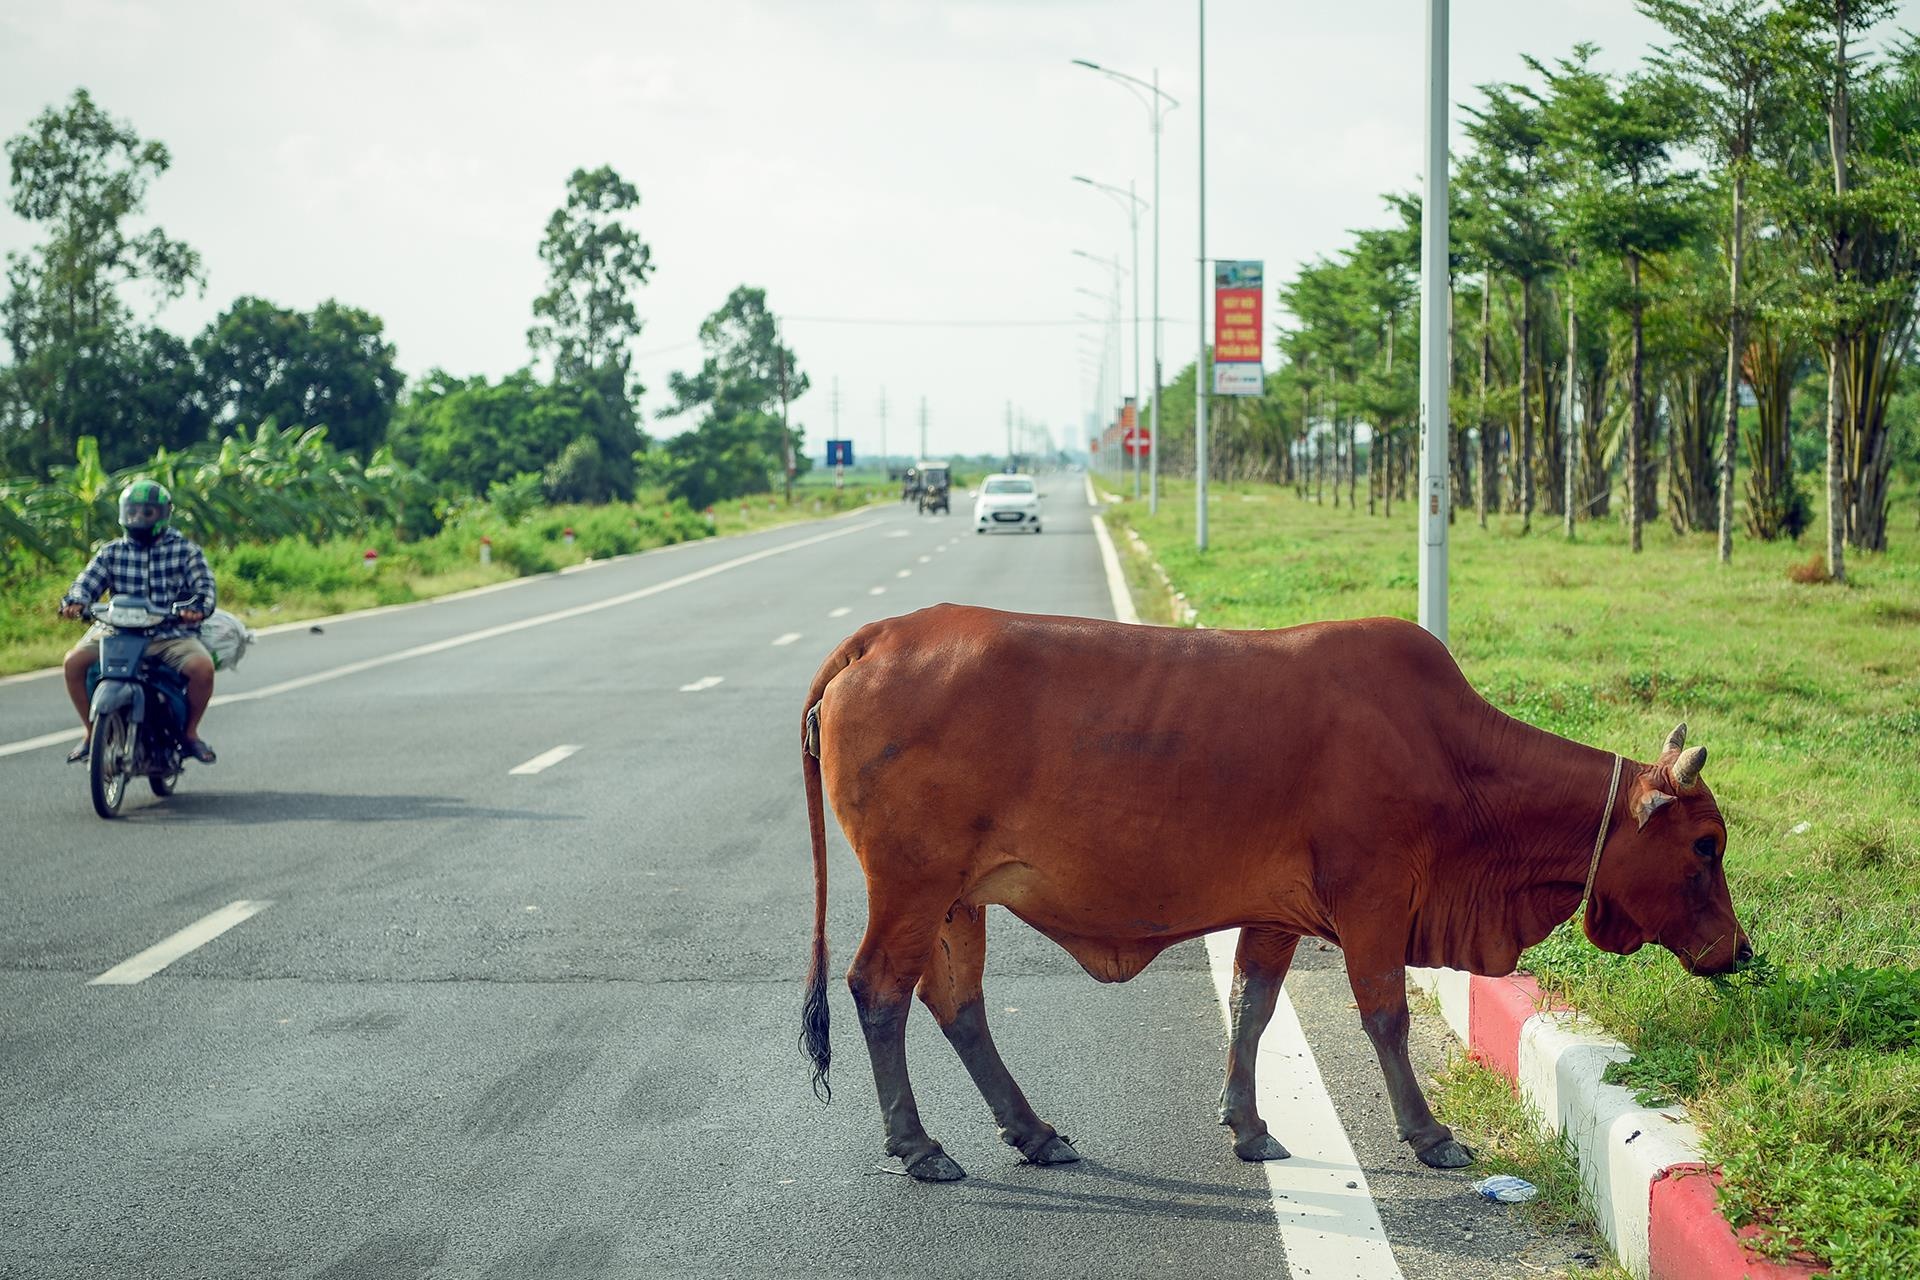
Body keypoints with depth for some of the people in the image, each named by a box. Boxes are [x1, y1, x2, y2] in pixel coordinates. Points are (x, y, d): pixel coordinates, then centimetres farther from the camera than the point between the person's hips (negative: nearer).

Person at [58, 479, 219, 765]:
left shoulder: (185, 551, 5)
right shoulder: (111, 553, 12)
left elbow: (205, 587, -5)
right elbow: (87, 582, 3)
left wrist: (197, 607, -29)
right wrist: (74, 601, -21)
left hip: (172, 634, -2)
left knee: (202, 666, -31)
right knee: (75, 661, -21)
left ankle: (190, 732, -6)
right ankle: (91, 732, -4)